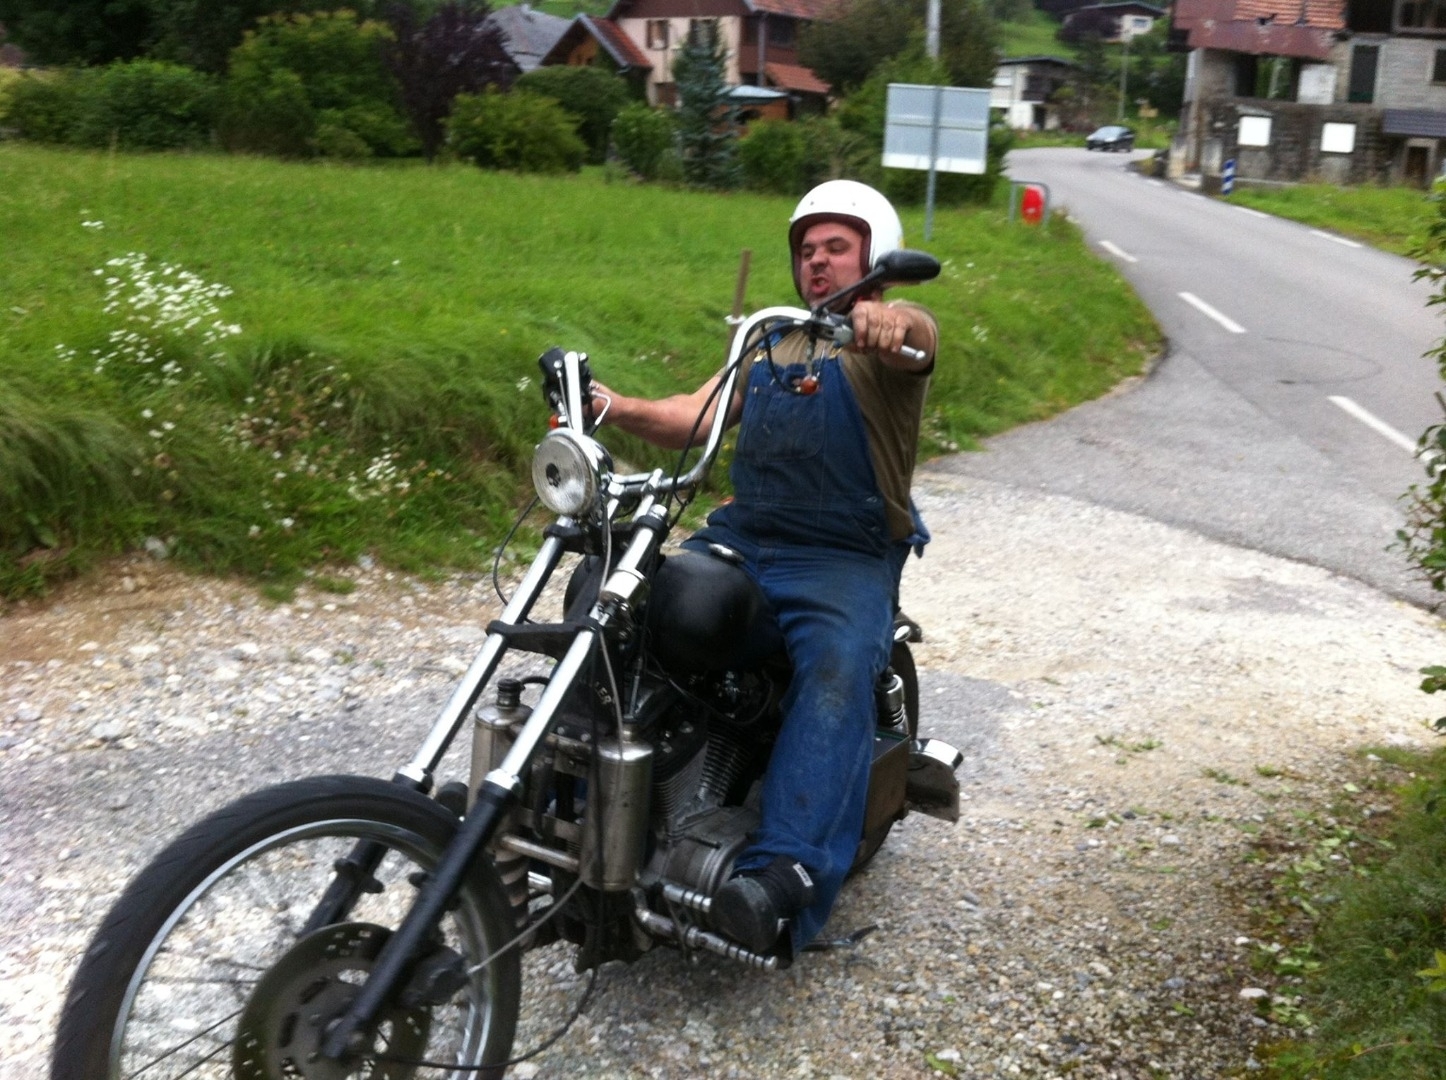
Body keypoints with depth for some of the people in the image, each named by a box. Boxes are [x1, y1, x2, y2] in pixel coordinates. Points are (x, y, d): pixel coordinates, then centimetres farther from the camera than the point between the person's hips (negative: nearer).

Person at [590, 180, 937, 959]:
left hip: (845, 558, -6)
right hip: (740, 538, 6)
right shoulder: (771, 343, 25)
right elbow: (694, 419, 12)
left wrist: (891, 319, -47)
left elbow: (919, 334, -22)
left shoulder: (884, 346, 5)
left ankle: (782, 874, -43)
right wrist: (618, 407, -8)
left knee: (838, 670, -34)